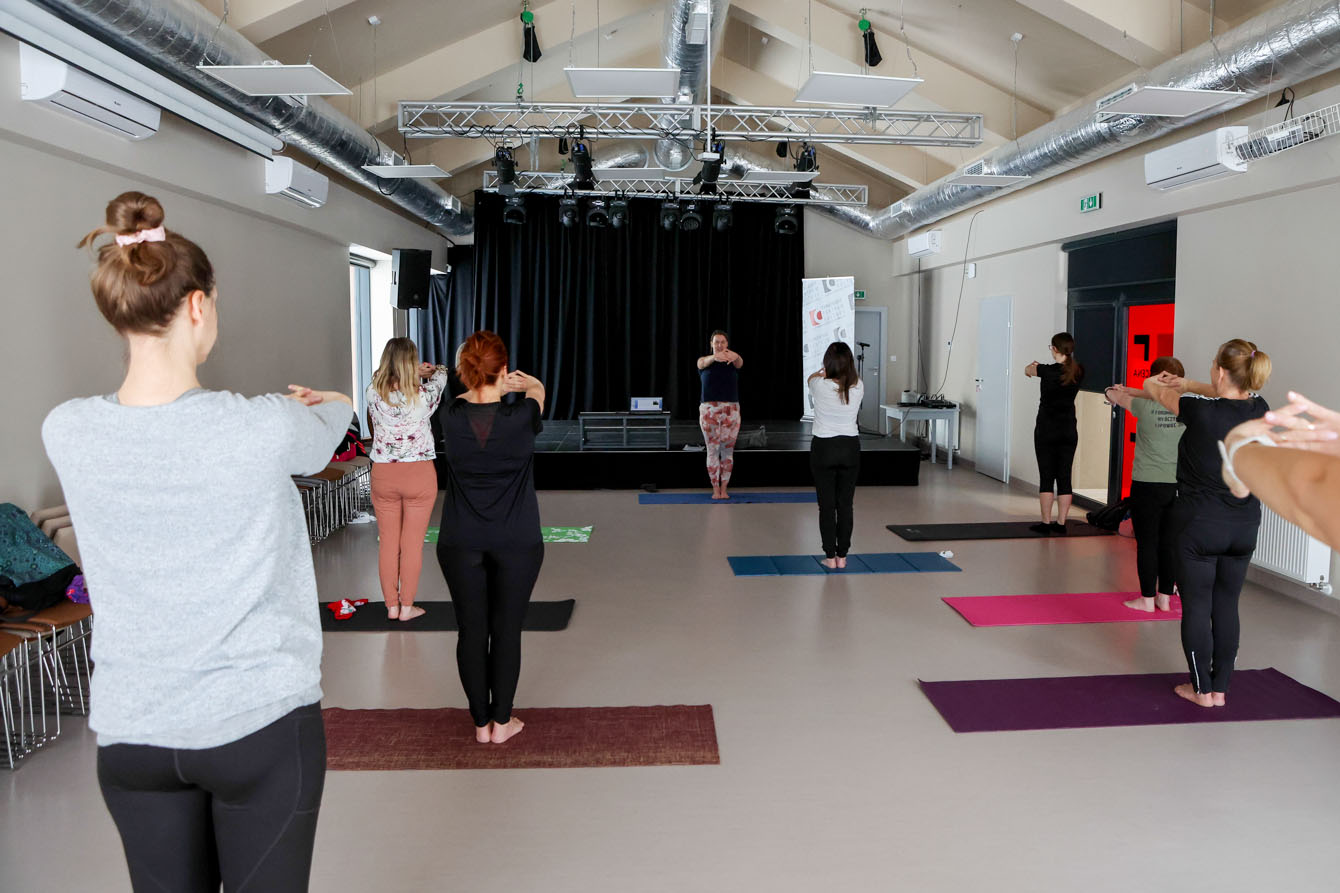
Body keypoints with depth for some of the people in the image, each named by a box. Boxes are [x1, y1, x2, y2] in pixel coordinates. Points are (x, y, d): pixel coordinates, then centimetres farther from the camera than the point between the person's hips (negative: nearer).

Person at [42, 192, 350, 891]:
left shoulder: (67, 433, -7)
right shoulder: (265, 429, -19)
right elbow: (323, 439, 5)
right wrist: (335, 403, 29)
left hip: (131, 733, 4)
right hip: (261, 723, -4)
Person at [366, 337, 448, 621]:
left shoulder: (373, 393, -9)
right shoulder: (424, 395, -15)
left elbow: (379, 374, 16)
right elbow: (442, 372, 8)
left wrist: (414, 372, 30)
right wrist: (432, 369, 31)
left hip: (383, 475, 3)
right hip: (419, 475, -2)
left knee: (388, 543, 12)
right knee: (413, 544, 8)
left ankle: (391, 605, 23)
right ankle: (407, 606, 17)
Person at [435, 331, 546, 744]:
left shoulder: (452, 416, -10)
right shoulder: (520, 417, -14)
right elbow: (538, 389, 10)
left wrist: (492, 387, 30)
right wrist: (522, 381, 29)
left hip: (461, 543, 2)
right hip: (516, 542, -2)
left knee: (471, 631, 11)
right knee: (506, 630, 9)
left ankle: (481, 722, 23)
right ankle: (502, 721, 21)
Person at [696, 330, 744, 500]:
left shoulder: (733, 362, 5)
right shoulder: (704, 361, 4)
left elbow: (740, 362, -19)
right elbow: (703, 362, -21)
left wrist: (734, 356, -46)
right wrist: (714, 357, -47)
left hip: (731, 409, 1)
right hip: (709, 409, -1)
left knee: (728, 450, 3)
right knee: (712, 449, 1)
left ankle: (724, 489, 11)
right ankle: (715, 489, 8)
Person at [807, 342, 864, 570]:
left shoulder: (820, 386, -15)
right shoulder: (858, 387, -8)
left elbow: (812, 376, 11)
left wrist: (824, 372, 26)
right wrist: (844, 370, 32)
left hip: (823, 448, -2)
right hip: (850, 448, 2)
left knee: (826, 506, 5)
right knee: (845, 505, 10)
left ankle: (830, 557, 8)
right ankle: (842, 556, 15)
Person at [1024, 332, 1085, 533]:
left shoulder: (1048, 370, -12)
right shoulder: (1078, 372, 0)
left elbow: (1028, 370, 10)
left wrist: (1033, 366, 35)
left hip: (1046, 430, -4)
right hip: (1069, 431, 4)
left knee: (1046, 477, 0)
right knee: (1064, 477, 6)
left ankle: (1046, 523, 3)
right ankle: (1061, 523, 10)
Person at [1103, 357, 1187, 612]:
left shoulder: (1146, 408, -14)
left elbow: (1120, 398, 8)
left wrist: (1113, 392, 31)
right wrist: (1127, 390, 31)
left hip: (1147, 486, -5)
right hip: (1176, 486, 5)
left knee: (1147, 543, 3)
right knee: (1169, 543, 11)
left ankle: (1147, 599, 10)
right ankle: (1164, 597, 21)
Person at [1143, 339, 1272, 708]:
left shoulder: (1201, 411, -19)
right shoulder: (1259, 411, -5)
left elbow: (1156, 389, 3)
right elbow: (1229, 395, 20)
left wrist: (1156, 383, 25)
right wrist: (1186, 383, 22)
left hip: (1199, 525, -5)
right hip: (1244, 525, 5)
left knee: (1196, 606, 6)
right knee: (1226, 606, 13)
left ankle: (1201, 690, 15)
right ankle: (1220, 688, 21)